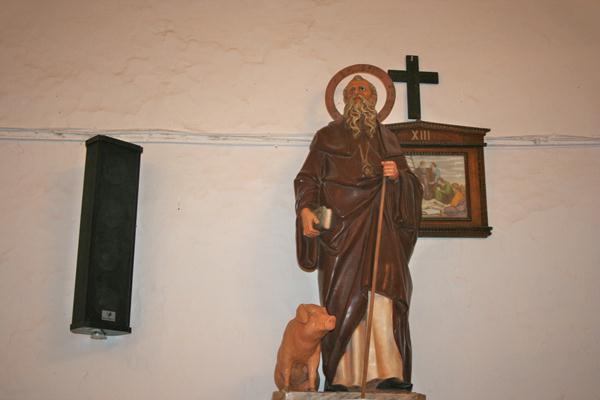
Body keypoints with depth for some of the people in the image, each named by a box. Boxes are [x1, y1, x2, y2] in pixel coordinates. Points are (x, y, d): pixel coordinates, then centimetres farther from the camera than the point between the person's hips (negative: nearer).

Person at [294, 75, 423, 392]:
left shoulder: (387, 139, 24)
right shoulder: (328, 136, 17)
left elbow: (410, 185, 20)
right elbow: (308, 177, 7)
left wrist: (397, 175, -3)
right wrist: (305, 209, -11)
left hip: (378, 227, 1)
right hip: (340, 226, -1)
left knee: (382, 292, -15)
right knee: (344, 299, -8)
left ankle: (387, 372, -19)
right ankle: (342, 376, -9)